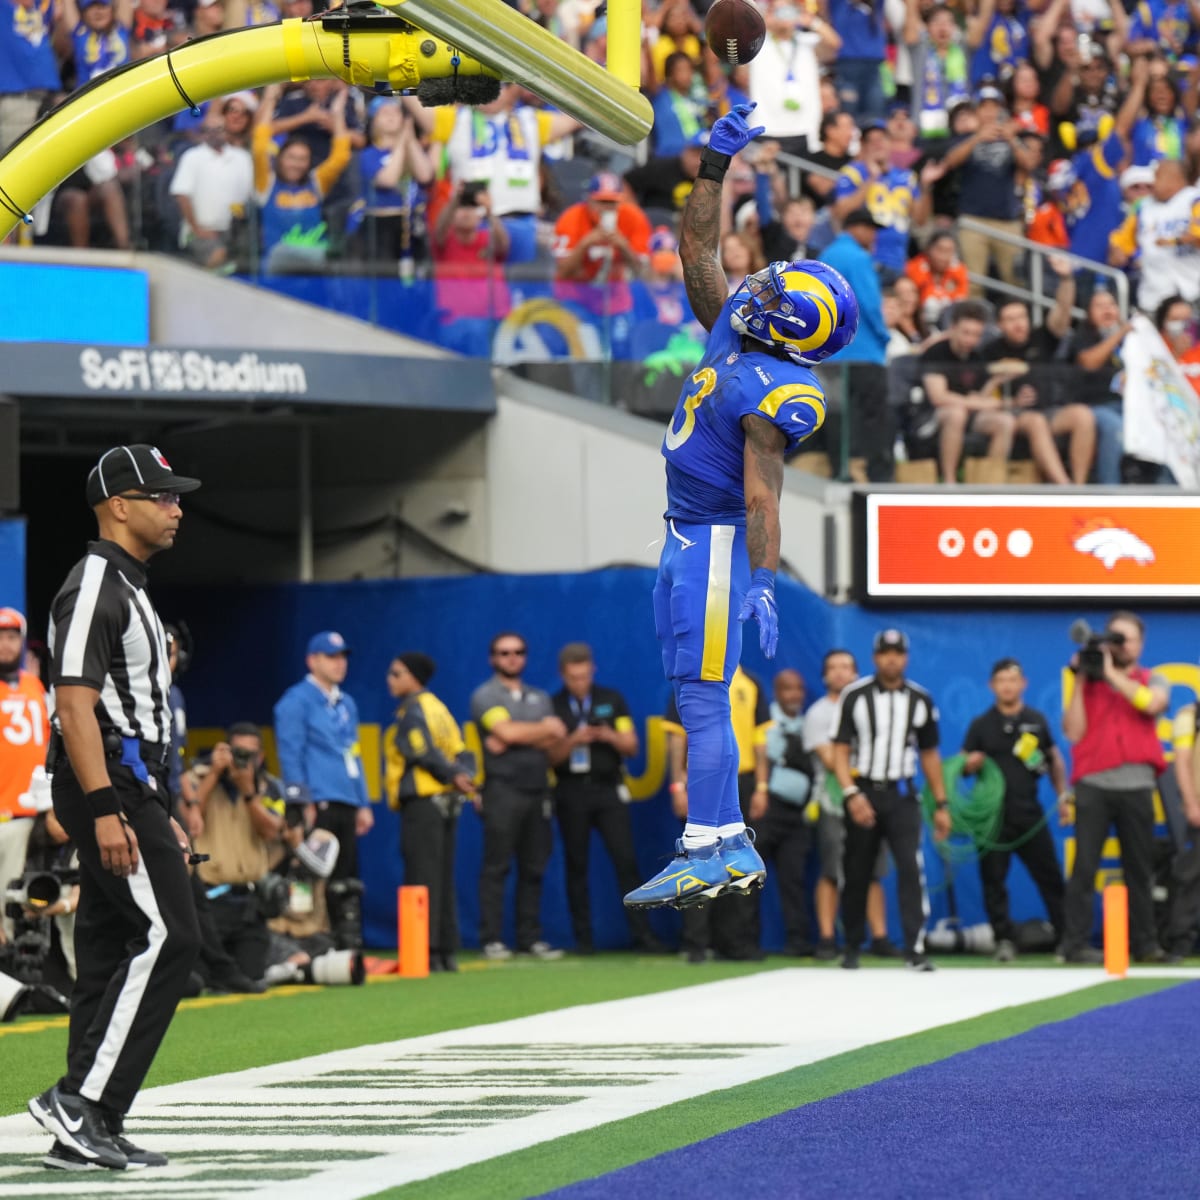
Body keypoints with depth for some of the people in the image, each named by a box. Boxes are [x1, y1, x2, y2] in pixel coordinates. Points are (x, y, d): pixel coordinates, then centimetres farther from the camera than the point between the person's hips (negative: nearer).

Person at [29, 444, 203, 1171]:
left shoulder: (128, 588, 21)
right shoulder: (94, 585, -11)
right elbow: (75, 702, -20)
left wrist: (160, 814, 24)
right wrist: (104, 809, -26)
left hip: (128, 788, 10)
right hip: (109, 786, -10)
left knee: (113, 948, 8)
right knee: (167, 936, -15)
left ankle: (89, 1132, 8)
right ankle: (81, 1103, -16)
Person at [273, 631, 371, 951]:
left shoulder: (346, 704, 21)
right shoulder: (296, 701, -3)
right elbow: (290, 756, -8)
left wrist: (363, 804, 18)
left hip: (346, 804, 8)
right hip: (317, 804, -8)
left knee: (346, 882, 7)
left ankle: (350, 944, 9)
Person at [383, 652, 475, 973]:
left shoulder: (412, 712, -8)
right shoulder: (438, 708, 19)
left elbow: (426, 754, -17)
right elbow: (461, 751, 12)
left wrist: (456, 777, -12)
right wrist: (464, 778, -3)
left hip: (422, 802, -9)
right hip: (447, 802, 9)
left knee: (422, 879, -9)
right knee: (443, 880, 12)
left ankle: (427, 952, -12)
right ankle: (448, 952, 13)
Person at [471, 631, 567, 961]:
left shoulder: (540, 698, 20)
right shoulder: (485, 696, 3)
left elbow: (557, 738, 4)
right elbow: (506, 732, -12)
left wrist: (513, 740, -9)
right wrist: (543, 729, 1)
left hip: (537, 790, 5)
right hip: (502, 789, -5)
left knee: (534, 868, 4)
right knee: (496, 867, -7)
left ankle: (530, 937, 8)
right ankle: (492, 940, -7)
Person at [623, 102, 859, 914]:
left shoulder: (771, 393, -20)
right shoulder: (732, 337, 5)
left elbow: (762, 497, -23)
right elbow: (699, 250, 13)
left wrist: (764, 583, -24)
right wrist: (716, 165, 7)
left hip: (716, 546, -10)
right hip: (689, 540, 10)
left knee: (703, 700, -10)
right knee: (694, 697, 13)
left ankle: (716, 853, -10)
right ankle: (725, 839, 17)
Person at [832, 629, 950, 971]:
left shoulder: (920, 700, 7)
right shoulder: (855, 696, -1)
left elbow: (929, 754, 14)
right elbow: (840, 750, -4)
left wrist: (941, 805, 10)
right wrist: (851, 794, -18)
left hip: (901, 795, 1)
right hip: (863, 792, -1)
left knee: (911, 866, -15)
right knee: (857, 874, 5)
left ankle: (915, 949, -19)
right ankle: (852, 949, 19)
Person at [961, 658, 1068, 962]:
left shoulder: (1036, 721, 8)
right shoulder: (981, 725, 5)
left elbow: (1054, 760, 19)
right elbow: (963, 766, 8)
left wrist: (1063, 794, 12)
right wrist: (971, 764, -14)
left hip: (1028, 813, 0)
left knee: (1050, 877, 0)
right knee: (993, 879, -1)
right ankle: (1004, 940, 7)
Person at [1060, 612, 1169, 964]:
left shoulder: (1152, 681, 13)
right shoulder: (1089, 683, 11)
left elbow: (1152, 703, -11)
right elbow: (1073, 731, 1)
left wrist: (1112, 673, -10)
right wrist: (1080, 681, -1)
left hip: (1136, 786, 1)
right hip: (1093, 785, -1)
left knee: (1139, 868, 5)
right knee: (1084, 866, -7)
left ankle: (1145, 943, 9)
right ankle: (1076, 942, -8)